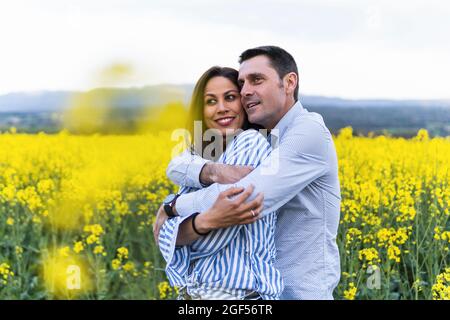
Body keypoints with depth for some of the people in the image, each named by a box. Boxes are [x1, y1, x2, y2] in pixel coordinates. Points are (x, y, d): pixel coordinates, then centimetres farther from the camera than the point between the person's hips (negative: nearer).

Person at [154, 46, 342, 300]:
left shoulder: (309, 132, -17)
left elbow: (245, 198, -26)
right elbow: (177, 166, 0)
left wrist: (173, 205, -12)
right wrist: (210, 170, -22)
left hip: (299, 290, -6)